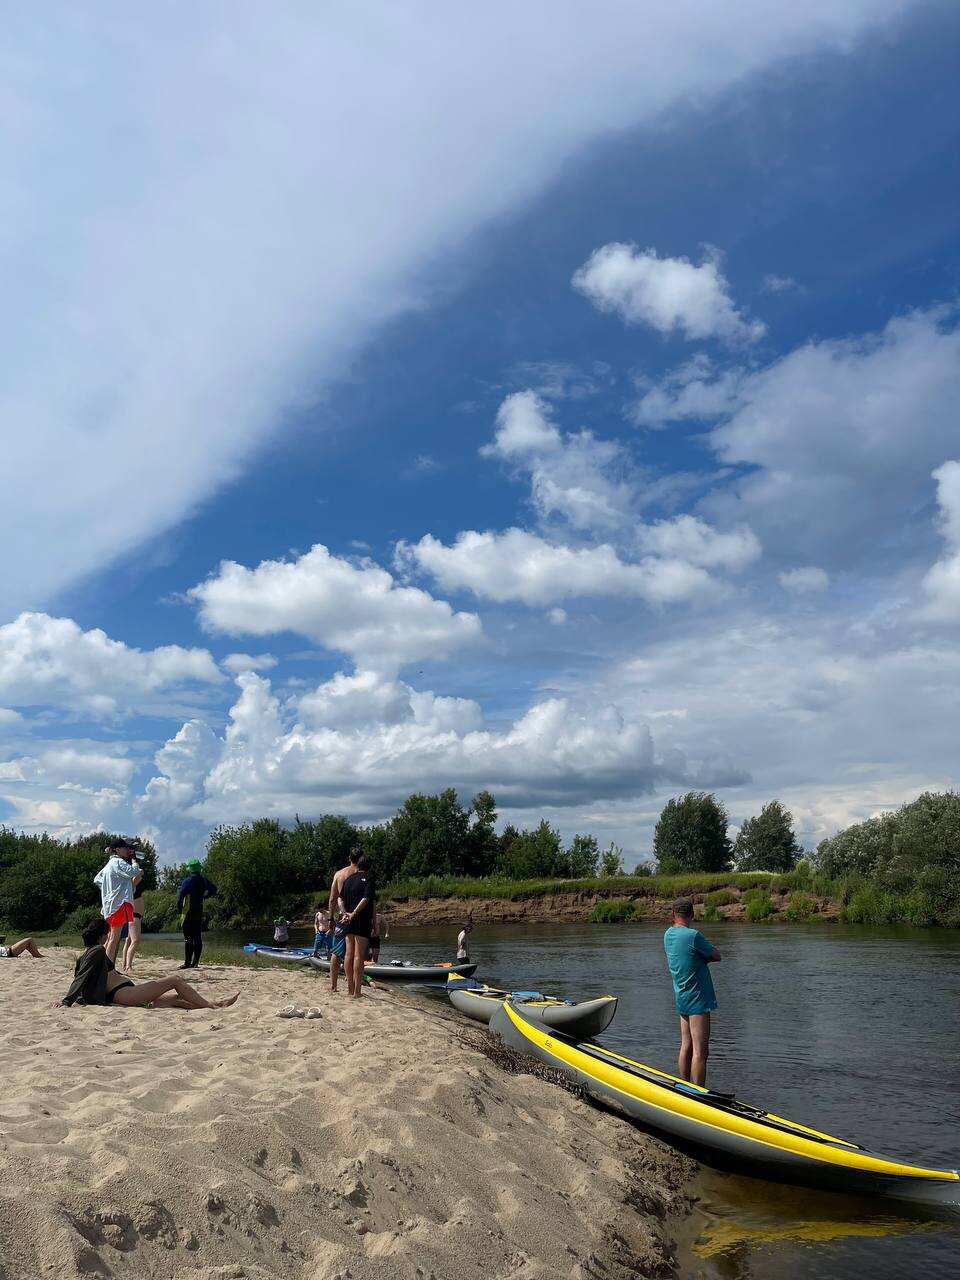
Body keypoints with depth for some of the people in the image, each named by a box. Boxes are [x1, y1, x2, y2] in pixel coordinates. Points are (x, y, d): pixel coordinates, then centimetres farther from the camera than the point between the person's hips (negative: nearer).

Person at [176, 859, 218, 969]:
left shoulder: (188, 881, -12)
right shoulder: (204, 880, 7)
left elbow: (181, 895, -19)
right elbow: (213, 889, 20)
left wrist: (179, 908, -7)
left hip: (189, 912, -6)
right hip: (200, 911, 6)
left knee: (188, 938, -5)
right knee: (198, 938, 8)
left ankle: (187, 963, -6)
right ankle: (195, 962, 11)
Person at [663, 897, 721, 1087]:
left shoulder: (668, 934, 6)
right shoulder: (693, 935, -19)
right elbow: (716, 956, -8)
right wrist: (701, 958, 4)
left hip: (682, 998, 8)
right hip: (698, 1000, -8)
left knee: (686, 1047, 14)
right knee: (700, 1052, -6)